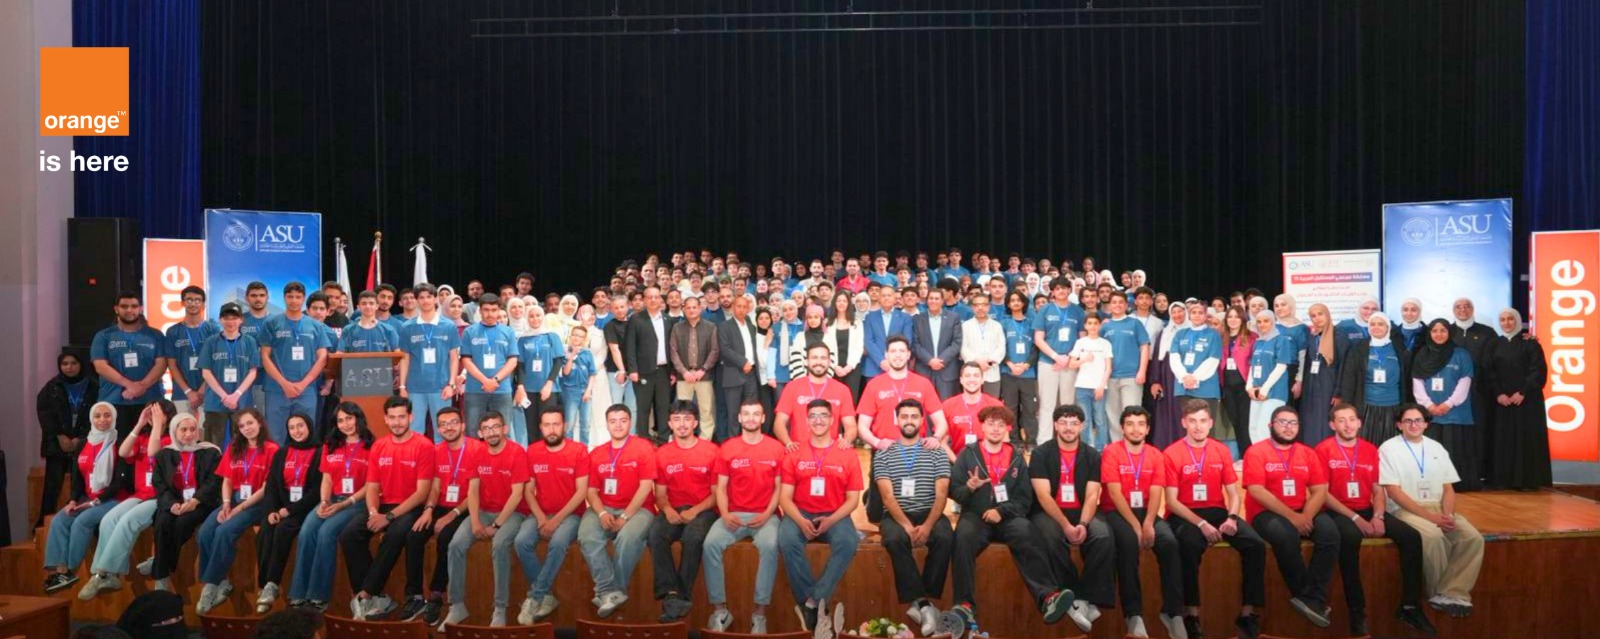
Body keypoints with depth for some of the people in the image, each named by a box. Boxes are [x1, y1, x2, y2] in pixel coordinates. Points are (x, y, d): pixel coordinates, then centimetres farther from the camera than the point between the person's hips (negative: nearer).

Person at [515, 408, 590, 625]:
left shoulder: (579, 451, -7)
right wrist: (541, 518, -12)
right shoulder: (532, 452, 3)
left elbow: (582, 491, -10)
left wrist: (556, 520, -17)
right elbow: (528, 491, 4)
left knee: (558, 543, -33)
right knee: (521, 542, -25)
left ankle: (535, 597, -16)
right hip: (540, 513, 3)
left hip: (570, 514, -3)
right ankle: (547, 595, -10)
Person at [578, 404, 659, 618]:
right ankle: (610, 591, -24)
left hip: (637, 509, -3)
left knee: (628, 537, -35)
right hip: (604, 509, 4)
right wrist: (602, 513, -12)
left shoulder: (643, 447, -1)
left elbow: (646, 487, -8)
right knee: (587, 536, -28)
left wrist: (625, 517, -14)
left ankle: (610, 591, -16)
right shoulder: (596, 454, 12)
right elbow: (591, 491, 8)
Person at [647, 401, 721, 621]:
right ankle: (670, 594, -31)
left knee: (693, 535, -36)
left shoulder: (711, 451, 0)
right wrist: (667, 510, -11)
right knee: (656, 533, -30)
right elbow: (660, 493, 12)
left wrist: (695, 511, -14)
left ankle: (682, 596, -26)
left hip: (703, 510, -3)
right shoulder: (662, 454, 10)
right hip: (674, 511, 3)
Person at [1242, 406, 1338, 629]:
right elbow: (1257, 491, -13)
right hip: (1267, 514, -4)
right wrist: (1291, 516, -20)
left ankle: (1313, 599, -22)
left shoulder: (1308, 454, 11)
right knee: (1285, 534, -36)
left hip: (1302, 513, 5)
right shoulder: (1256, 451, -4)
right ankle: (1306, 595, -17)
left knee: (1330, 530, -25)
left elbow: (1320, 491, 4)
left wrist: (1306, 516, -15)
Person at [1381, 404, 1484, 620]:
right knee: (1434, 536, -34)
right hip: (1405, 510, -6)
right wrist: (1428, 515, -18)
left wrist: (1448, 515, -9)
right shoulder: (1389, 449, -4)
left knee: (1473, 538, -20)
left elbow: (1448, 488, 11)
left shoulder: (1436, 448, 14)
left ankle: (1451, 594, -17)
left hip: (1439, 509, 6)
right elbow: (1393, 491, -11)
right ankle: (1440, 593, -13)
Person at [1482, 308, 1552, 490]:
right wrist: (1498, 394, -9)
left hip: (1527, 399, -2)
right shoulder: (1493, 344, 10)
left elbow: (1539, 370, -5)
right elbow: (1487, 372, 4)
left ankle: (1526, 479, 0)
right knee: (1502, 439, 0)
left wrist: (1523, 392, -14)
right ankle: (1503, 479, 3)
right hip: (1501, 400, 2)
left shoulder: (1530, 343, 2)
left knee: (1527, 439, -4)